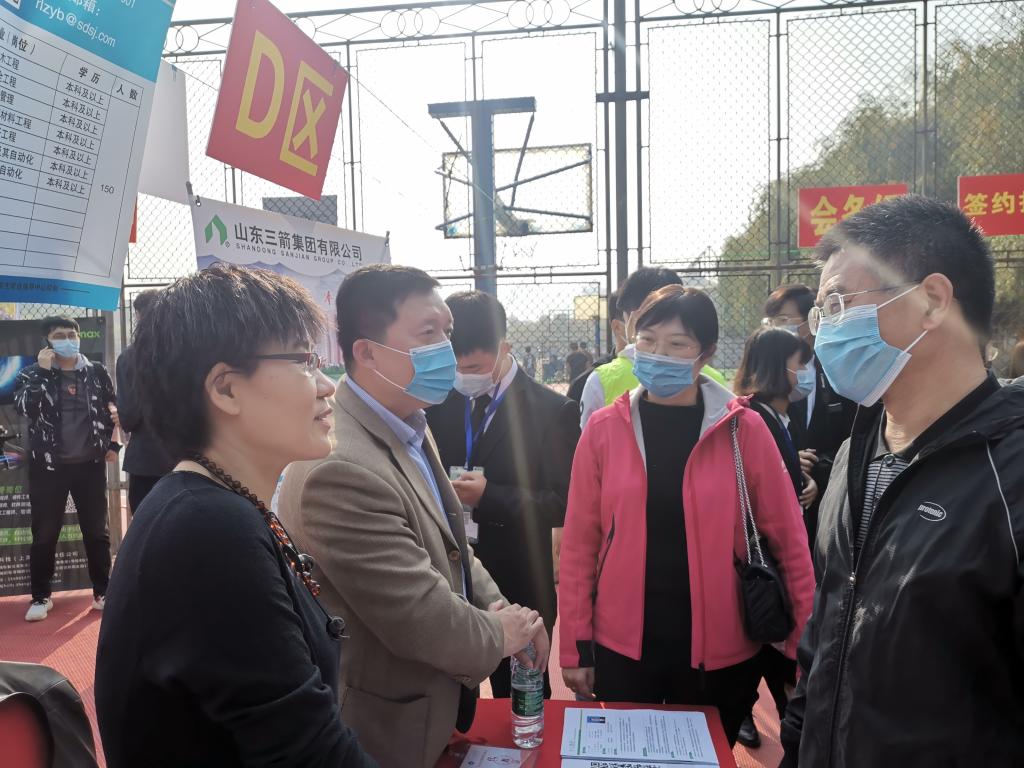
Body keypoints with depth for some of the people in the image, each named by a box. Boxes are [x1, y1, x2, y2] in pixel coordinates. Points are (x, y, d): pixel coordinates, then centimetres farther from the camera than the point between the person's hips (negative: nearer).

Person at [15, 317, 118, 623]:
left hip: (90, 464, 1)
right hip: (48, 466, -1)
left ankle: (102, 592, 20)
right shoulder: (32, 375, -1)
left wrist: (112, 445, 7)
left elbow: (113, 408, 13)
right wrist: (42, 370, -19)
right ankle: (41, 597, 21)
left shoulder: (97, 373, 3)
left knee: (97, 531, 8)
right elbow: (24, 407, -19)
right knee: (44, 534, 6)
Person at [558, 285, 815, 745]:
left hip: (719, 649, 0)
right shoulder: (605, 428, -5)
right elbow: (580, 542, -2)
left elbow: (788, 539, -3)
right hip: (622, 645, 1)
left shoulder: (743, 429, -7)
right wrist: (576, 645, -1)